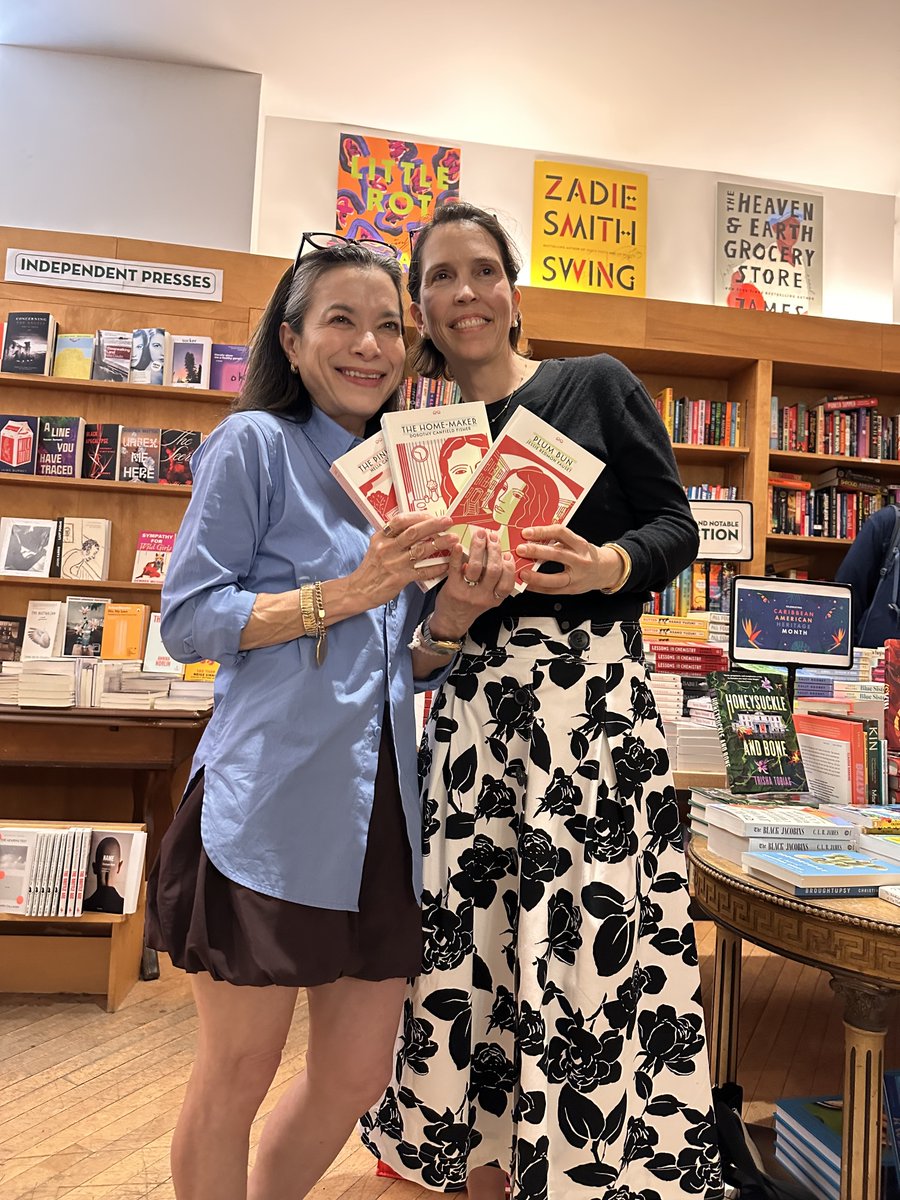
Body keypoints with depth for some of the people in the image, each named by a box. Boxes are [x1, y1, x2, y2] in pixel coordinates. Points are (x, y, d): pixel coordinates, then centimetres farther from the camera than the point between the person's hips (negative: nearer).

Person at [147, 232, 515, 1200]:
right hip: (272, 803, -6)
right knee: (238, 1072, 9)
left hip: (381, 808, 6)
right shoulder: (254, 443, -2)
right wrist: (347, 592, -17)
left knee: (356, 1077, 15)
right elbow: (186, 622, -8)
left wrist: (454, 611, -4)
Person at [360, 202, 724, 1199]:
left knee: (585, 948, -4)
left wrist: (610, 565, -17)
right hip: (471, 706, 4)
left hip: (590, 697, -3)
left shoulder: (597, 386, 4)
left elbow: (675, 524, 2)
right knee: (468, 943, 6)